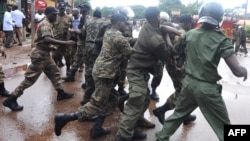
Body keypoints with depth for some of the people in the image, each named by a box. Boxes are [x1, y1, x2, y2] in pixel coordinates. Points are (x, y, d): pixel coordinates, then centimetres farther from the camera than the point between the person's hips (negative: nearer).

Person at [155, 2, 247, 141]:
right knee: (223, 128, 11)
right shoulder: (222, 40, -14)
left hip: (189, 82, 5)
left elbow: (175, 51, 15)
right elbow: (237, 70, -18)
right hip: (208, 88, -4)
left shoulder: (189, 34, -1)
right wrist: (244, 70, 2)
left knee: (178, 114, 27)